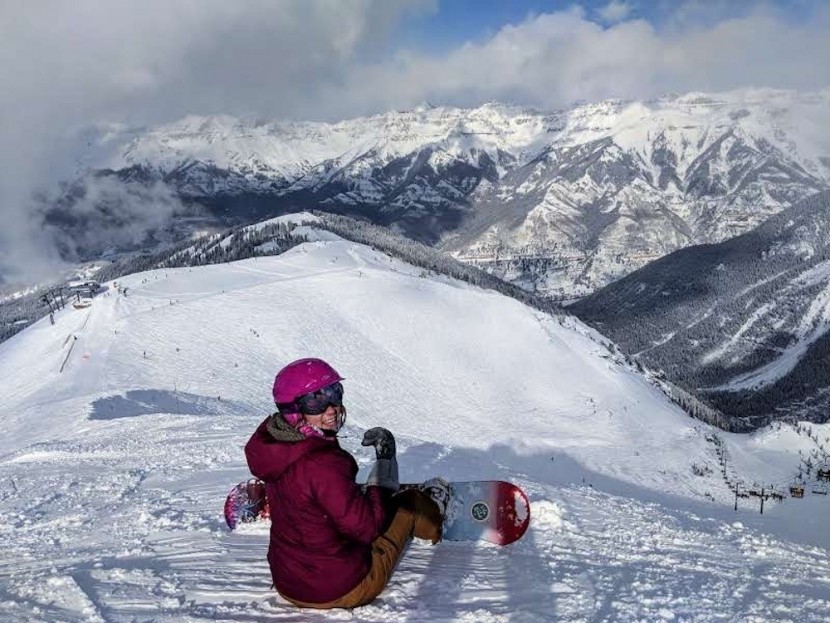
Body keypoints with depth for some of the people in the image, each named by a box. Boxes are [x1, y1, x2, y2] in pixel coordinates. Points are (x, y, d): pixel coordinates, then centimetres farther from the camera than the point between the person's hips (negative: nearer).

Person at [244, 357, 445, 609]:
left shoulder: (275, 440, -6)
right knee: (409, 501, 13)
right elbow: (367, 528, -25)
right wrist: (385, 461, -19)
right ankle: (436, 514, 48)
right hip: (341, 591, -7)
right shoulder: (321, 465, -33)